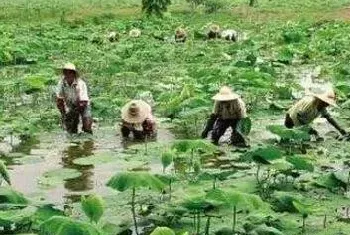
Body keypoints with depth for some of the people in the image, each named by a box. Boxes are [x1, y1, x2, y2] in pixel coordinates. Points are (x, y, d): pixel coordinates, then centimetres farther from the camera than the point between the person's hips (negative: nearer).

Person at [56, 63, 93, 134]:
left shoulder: (80, 84, -28)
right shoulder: (62, 82, -16)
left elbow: (82, 103, -30)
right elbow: (59, 99, -8)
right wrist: (63, 113, -14)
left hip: (82, 105, -3)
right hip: (70, 105, 3)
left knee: (87, 127, -19)